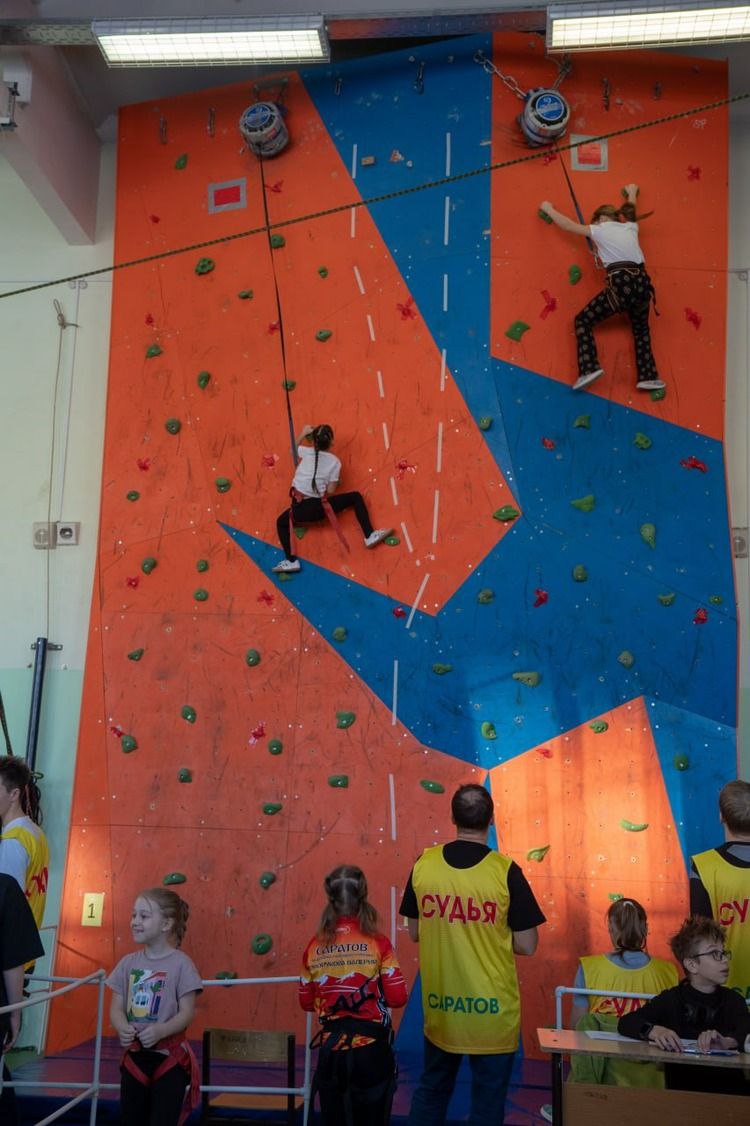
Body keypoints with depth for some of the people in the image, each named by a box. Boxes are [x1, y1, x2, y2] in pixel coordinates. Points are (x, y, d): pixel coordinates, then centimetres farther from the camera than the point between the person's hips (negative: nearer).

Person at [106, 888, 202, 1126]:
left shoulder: (180, 963, -11)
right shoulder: (128, 963, 3)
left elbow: (186, 1013, -13)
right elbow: (116, 1008, 2)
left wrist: (159, 1031, -29)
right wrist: (122, 1028, -20)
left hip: (170, 1060, -5)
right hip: (134, 1058, 5)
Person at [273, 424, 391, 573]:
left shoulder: (306, 452, 1)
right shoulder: (334, 461, -1)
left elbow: (297, 446, 28)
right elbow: (330, 491, -2)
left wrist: (303, 433, 30)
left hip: (299, 509, 1)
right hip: (318, 508, 0)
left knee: (281, 522, 31)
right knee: (356, 497, 15)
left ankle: (291, 561, 15)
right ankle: (369, 536, 9)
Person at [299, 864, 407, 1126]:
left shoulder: (315, 947, -3)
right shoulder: (378, 942, -11)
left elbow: (306, 1002, 6)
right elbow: (398, 998, -11)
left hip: (331, 1051, 3)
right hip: (371, 1050, -2)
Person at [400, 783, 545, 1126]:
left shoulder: (424, 864, -5)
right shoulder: (505, 870, -14)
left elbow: (415, 932, 5)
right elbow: (526, 945, -10)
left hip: (439, 1007, 3)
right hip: (492, 1010, -3)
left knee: (430, 1091, 21)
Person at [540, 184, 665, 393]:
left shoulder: (601, 230, 9)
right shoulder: (630, 227, 23)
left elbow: (568, 225, 16)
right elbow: (631, 211, 48)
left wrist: (548, 209, 32)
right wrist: (632, 193, 69)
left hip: (620, 284, -6)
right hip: (641, 283, 6)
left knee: (583, 320, 9)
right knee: (641, 328, 28)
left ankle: (589, 369, -9)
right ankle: (648, 376, 19)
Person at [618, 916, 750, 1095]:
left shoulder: (733, 1000, 12)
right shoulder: (672, 999, 8)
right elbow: (625, 1023, -1)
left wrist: (728, 1042, -30)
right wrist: (655, 1031, -21)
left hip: (728, 1087, 2)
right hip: (681, 1087, -2)